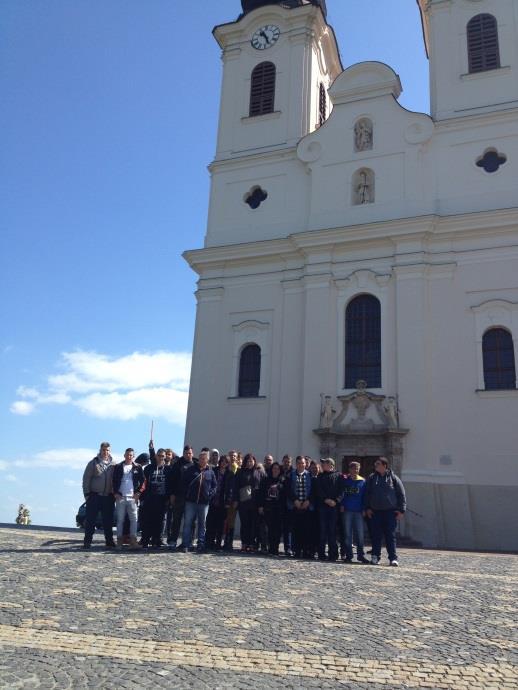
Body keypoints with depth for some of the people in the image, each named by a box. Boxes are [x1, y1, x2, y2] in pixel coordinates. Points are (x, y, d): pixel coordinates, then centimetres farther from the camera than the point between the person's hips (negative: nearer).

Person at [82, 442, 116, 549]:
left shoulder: (113, 464, 5)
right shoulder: (93, 463, 0)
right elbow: (86, 479, 0)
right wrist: (87, 493, -5)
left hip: (108, 496, 2)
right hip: (94, 495, -2)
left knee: (108, 520, 6)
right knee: (90, 520, 0)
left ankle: (109, 541, 12)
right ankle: (87, 542, 6)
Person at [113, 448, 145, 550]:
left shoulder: (138, 468, 8)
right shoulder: (118, 467, 9)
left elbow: (142, 481, 7)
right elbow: (114, 481, 7)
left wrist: (138, 493, -3)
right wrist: (116, 493, -3)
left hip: (132, 497, 0)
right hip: (120, 497, 0)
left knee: (134, 519, -3)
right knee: (120, 520, 3)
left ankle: (133, 541, -1)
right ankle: (119, 541, 8)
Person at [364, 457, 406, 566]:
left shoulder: (394, 478, 1)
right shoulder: (372, 478, 8)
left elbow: (401, 494, 3)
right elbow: (367, 494, 12)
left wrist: (401, 510, -2)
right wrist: (367, 508, 4)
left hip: (390, 511, -2)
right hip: (375, 512, 2)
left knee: (390, 536, -2)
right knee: (376, 535, 4)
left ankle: (393, 558, 2)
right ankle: (375, 556, 13)